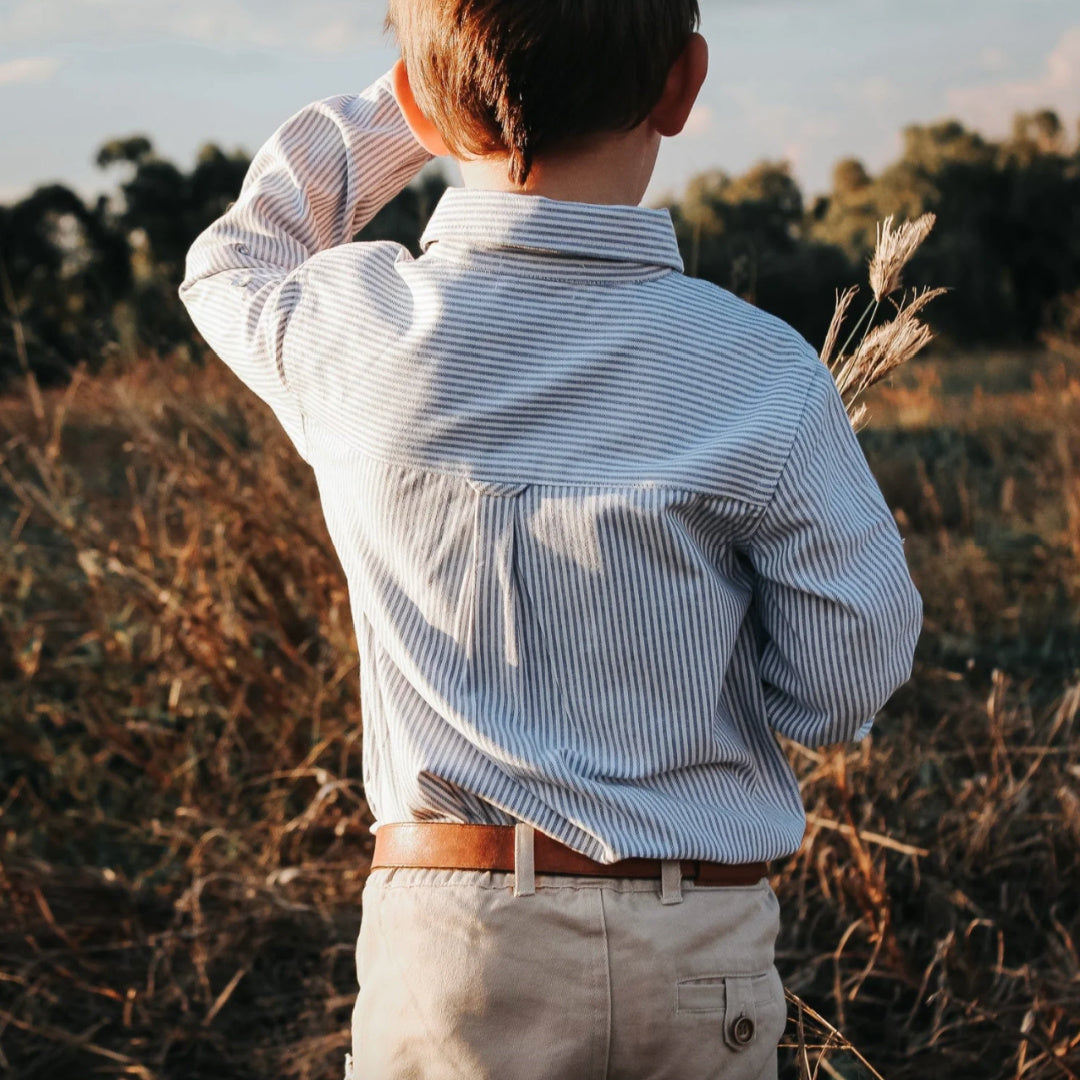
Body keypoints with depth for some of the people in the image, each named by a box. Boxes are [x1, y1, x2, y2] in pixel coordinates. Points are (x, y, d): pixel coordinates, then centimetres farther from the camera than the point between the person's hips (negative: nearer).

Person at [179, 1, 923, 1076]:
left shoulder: (344, 327, -10)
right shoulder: (760, 377, -15)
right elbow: (843, 683, -6)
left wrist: (407, 109, 15)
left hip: (446, 943, 1)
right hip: (698, 950, -1)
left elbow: (234, 263, 15)